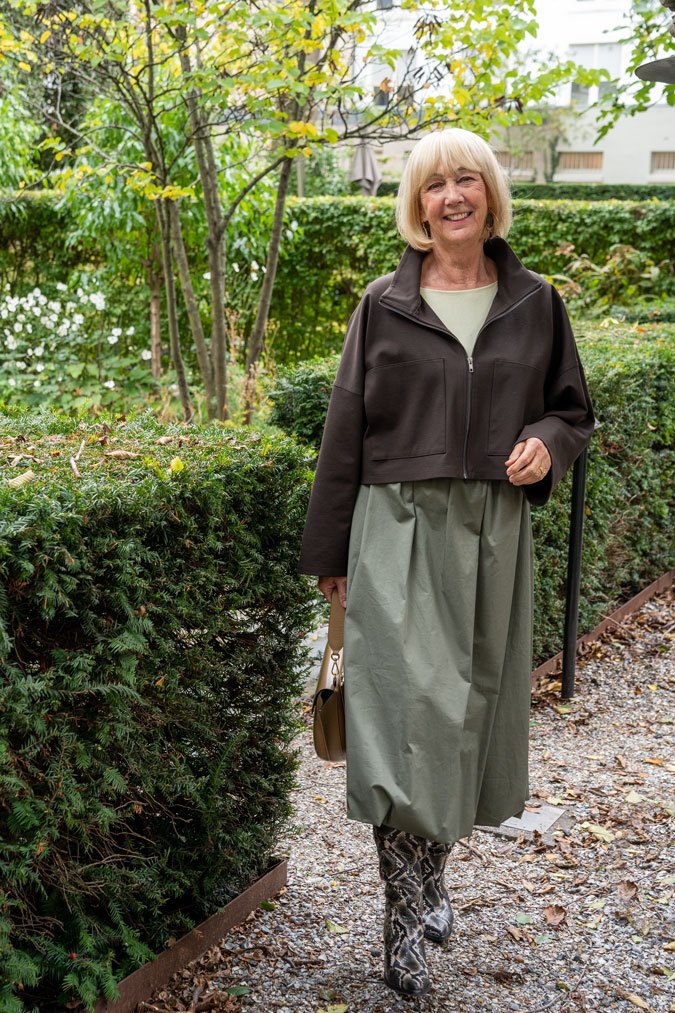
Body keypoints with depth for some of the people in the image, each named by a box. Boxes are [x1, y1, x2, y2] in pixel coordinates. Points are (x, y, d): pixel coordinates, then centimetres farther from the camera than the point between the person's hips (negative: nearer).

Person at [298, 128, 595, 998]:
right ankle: (404, 921, -2)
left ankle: (433, 872, 32)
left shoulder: (533, 304, 8)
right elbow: (345, 432, 5)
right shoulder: (384, 306, 3)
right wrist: (329, 551, 4)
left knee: (470, 707, 10)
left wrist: (547, 443, -7)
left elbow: (572, 409, 18)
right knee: (409, 703, -11)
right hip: (400, 529, -2)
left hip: (492, 532, 3)